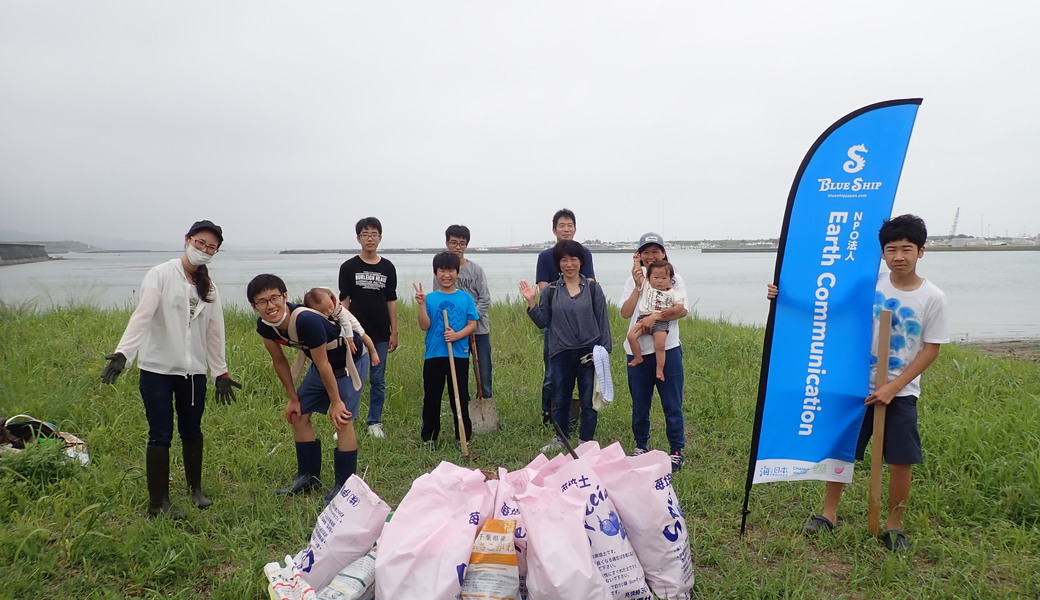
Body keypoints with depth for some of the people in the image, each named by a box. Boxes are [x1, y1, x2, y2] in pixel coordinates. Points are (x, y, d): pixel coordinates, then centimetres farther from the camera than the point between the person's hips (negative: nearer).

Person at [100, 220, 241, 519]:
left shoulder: (209, 288, 10)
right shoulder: (161, 275, -6)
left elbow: (214, 332, 11)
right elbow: (142, 315, -18)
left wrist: (221, 373, 11)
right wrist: (123, 353, -30)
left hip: (194, 371, 4)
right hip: (157, 368, -4)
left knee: (192, 432, 13)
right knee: (160, 436, -2)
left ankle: (195, 489, 32)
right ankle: (158, 503, 11)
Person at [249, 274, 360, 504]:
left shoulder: (307, 320, -38)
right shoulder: (264, 326, -15)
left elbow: (322, 365, -29)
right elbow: (279, 361, 1)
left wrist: (335, 401, -19)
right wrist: (293, 398, 7)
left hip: (347, 360, -8)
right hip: (321, 362, 8)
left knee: (342, 419, -14)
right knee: (298, 415, 9)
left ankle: (344, 485, -3)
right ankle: (308, 477, 23)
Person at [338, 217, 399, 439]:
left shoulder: (387, 267, 5)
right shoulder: (349, 267, -1)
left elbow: (391, 301, 8)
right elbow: (344, 300, 0)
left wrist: (394, 332, 5)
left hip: (381, 334, 2)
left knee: (378, 380, 9)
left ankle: (374, 422, 21)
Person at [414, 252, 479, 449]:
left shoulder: (466, 298, 3)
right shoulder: (430, 298, 1)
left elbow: (473, 324, 0)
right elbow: (424, 326, -6)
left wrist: (457, 335, -16)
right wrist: (421, 305, -18)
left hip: (459, 355, 0)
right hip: (434, 355, 0)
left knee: (460, 398, 8)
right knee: (431, 398, 8)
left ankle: (463, 436, 20)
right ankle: (429, 437, 21)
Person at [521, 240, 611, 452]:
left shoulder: (593, 288, 0)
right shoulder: (550, 291, 4)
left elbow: (602, 320, 3)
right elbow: (542, 322, 4)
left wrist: (604, 350, 0)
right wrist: (531, 302, -8)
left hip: (589, 352, -1)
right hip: (561, 354, 2)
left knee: (589, 401, 5)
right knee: (560, 400, 13)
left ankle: (586, 442, 21)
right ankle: (561, 439, 32)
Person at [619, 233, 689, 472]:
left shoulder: (674, 280, 4)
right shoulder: (632, 281, 9)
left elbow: (682, 309, -11)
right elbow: (626, 313, -5)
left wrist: (655, 317, -22)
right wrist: (638, 285, -11)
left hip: (667, 349, -2)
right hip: (637, 351, 2)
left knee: (672, 403, 1)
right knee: (639, 403, 11)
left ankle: (676, 451, 12)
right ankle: (641, 445, 27)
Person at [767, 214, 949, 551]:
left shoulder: (933, 297, -8)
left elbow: (930, 349, -6)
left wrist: (892, 388, -12)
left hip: (900, 393, -1)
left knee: (901, 462, 3)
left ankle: (894, 527, 24)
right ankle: (829, 514, 26)